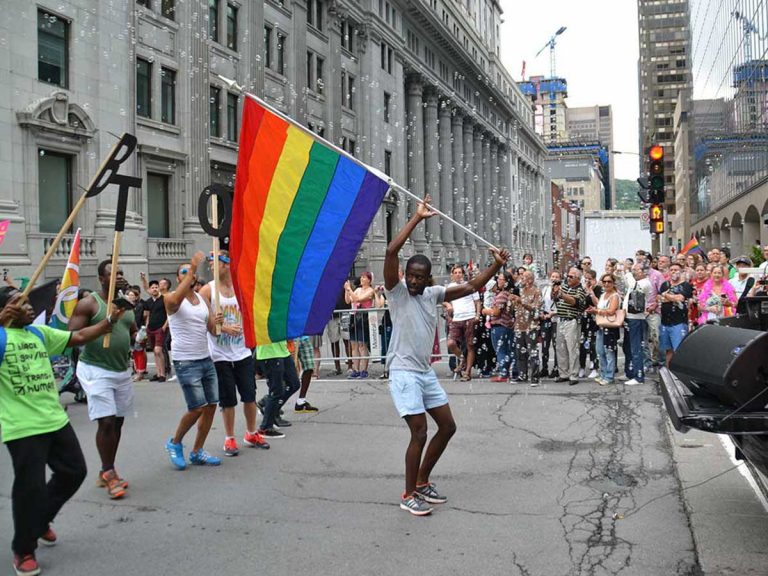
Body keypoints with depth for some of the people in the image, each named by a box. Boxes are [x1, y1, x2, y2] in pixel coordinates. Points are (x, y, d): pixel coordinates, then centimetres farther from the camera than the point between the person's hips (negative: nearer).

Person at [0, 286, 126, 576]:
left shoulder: (40, 332, 11)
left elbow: (78, 337, 14)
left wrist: (109, 321, 4)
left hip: (55, 419, 7)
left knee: (74, 471, 15)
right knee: (30, 487, -1)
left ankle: (41, 521, 39)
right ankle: (23, 550, 20)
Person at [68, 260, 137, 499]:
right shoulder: (89, 303, -9)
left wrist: (138, 338, 4)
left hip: (123, 370, 7)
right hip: (96, 370, -7)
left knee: (117, 422, 10)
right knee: (106, 423, -11)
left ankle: (107, 473, 23)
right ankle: (108, 473, 4)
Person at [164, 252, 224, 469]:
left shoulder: (203, 299, 12)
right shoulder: (171, 298, -6)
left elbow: (212, 330, 11)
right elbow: (175, 300, -33)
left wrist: (216, 322, -14)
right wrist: (193, 267, -34)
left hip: (206, 359, 7)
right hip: (186, 362, -6)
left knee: (211, 405, 4)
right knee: (197, 408, -11)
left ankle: (197, 452, 19)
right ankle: (175, 443, 15)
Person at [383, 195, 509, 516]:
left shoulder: (433, 294, 8)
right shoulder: (397, 292, -9)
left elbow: (470, 288, 11)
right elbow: (391, 251, -23)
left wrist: (496, 266, 1)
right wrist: (417, 218, -21)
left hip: (426, 372, 7)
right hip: (404, 372, -7)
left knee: (447, 426, 11)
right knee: (419, 433, -10)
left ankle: (422, 482, 26)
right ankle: (408, 496, 6)